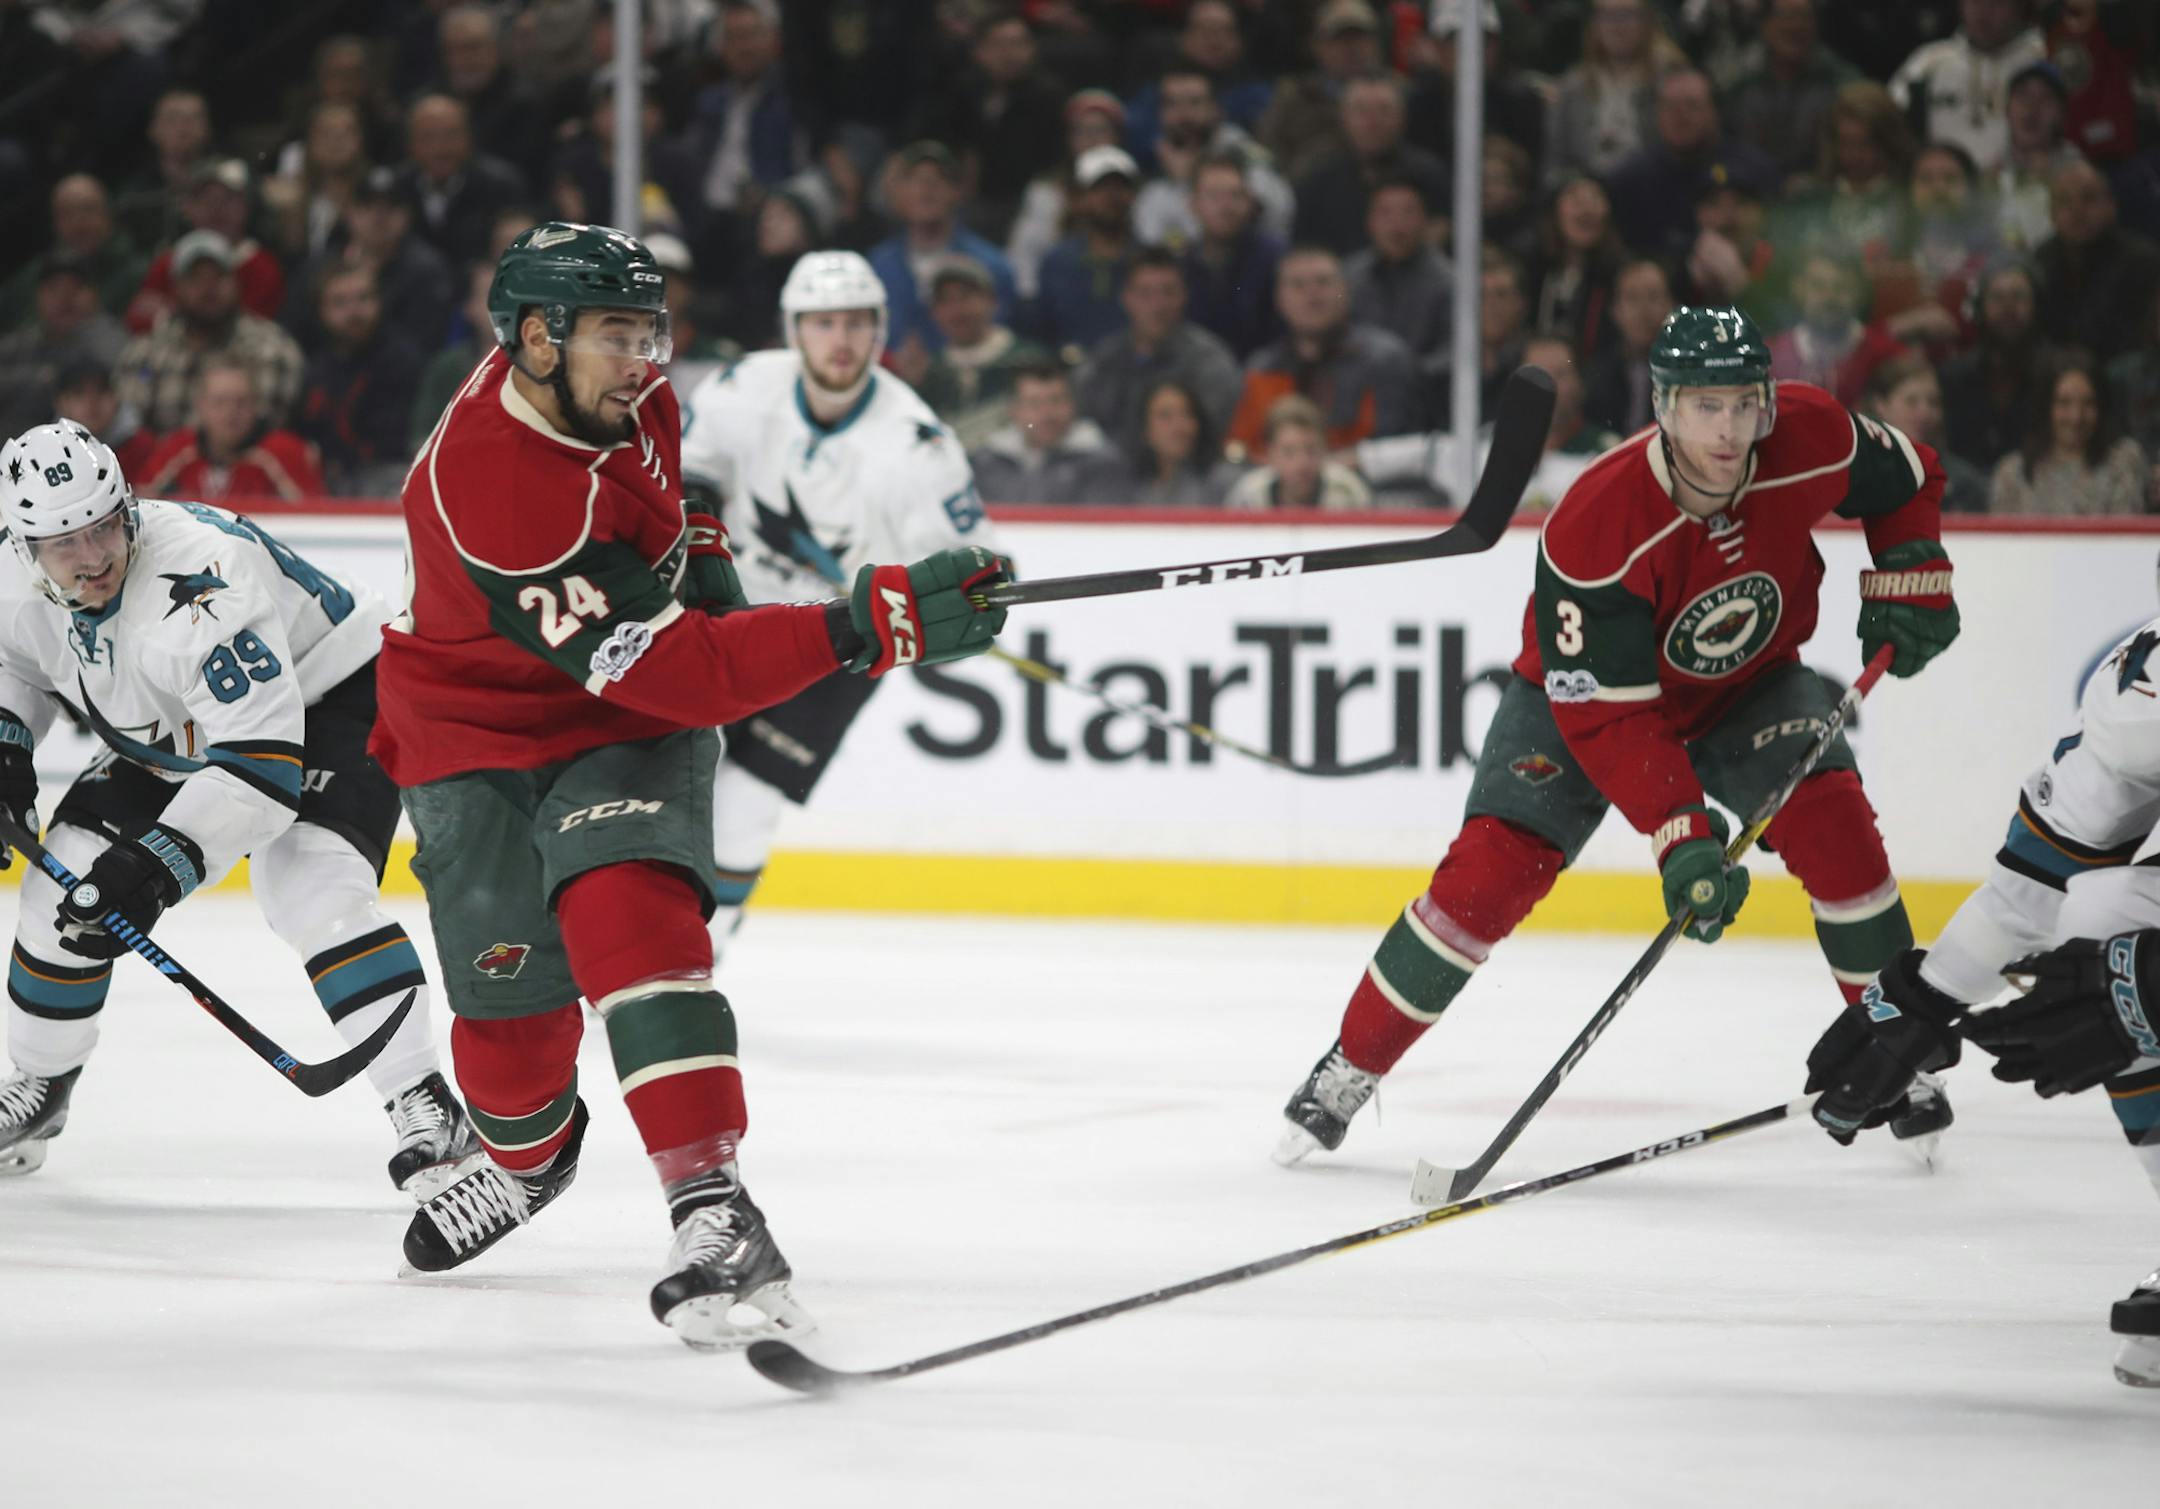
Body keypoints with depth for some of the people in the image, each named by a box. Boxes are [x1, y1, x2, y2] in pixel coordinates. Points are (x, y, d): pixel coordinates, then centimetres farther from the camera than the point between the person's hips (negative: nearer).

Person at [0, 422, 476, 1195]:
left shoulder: (199, 585, -39)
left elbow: (261, 760, -41)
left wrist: (162, 862, -45)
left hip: (333, 697, -8)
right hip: (172, 741, 8)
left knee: (311, 890, -29)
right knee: (68, 878, 0)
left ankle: (424, 1104, -29)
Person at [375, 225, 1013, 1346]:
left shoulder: (619, 391, -13)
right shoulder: (497, 499, -36)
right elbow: (681, 670, -38)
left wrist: (696, 549, 7)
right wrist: (871, 623, -44)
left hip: (630, 728, 3)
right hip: (480, 730, -3)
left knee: (627, 909, -23)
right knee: (508, 995, 4)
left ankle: (713, 1212, -35)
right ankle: (526, 1156, 42)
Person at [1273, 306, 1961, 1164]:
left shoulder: (1811, 441, -26)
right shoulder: (1597, 524, -37)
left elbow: (1905, 481, 0)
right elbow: (1605, 714, -36)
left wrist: (1910, 579, -12)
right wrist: (1681, 834, -43)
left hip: (1748, 683, 3)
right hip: (1587, 688, -3)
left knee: (1831, 822, -21)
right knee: (1492, 869, -16)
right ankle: (1350, 1070, 0)